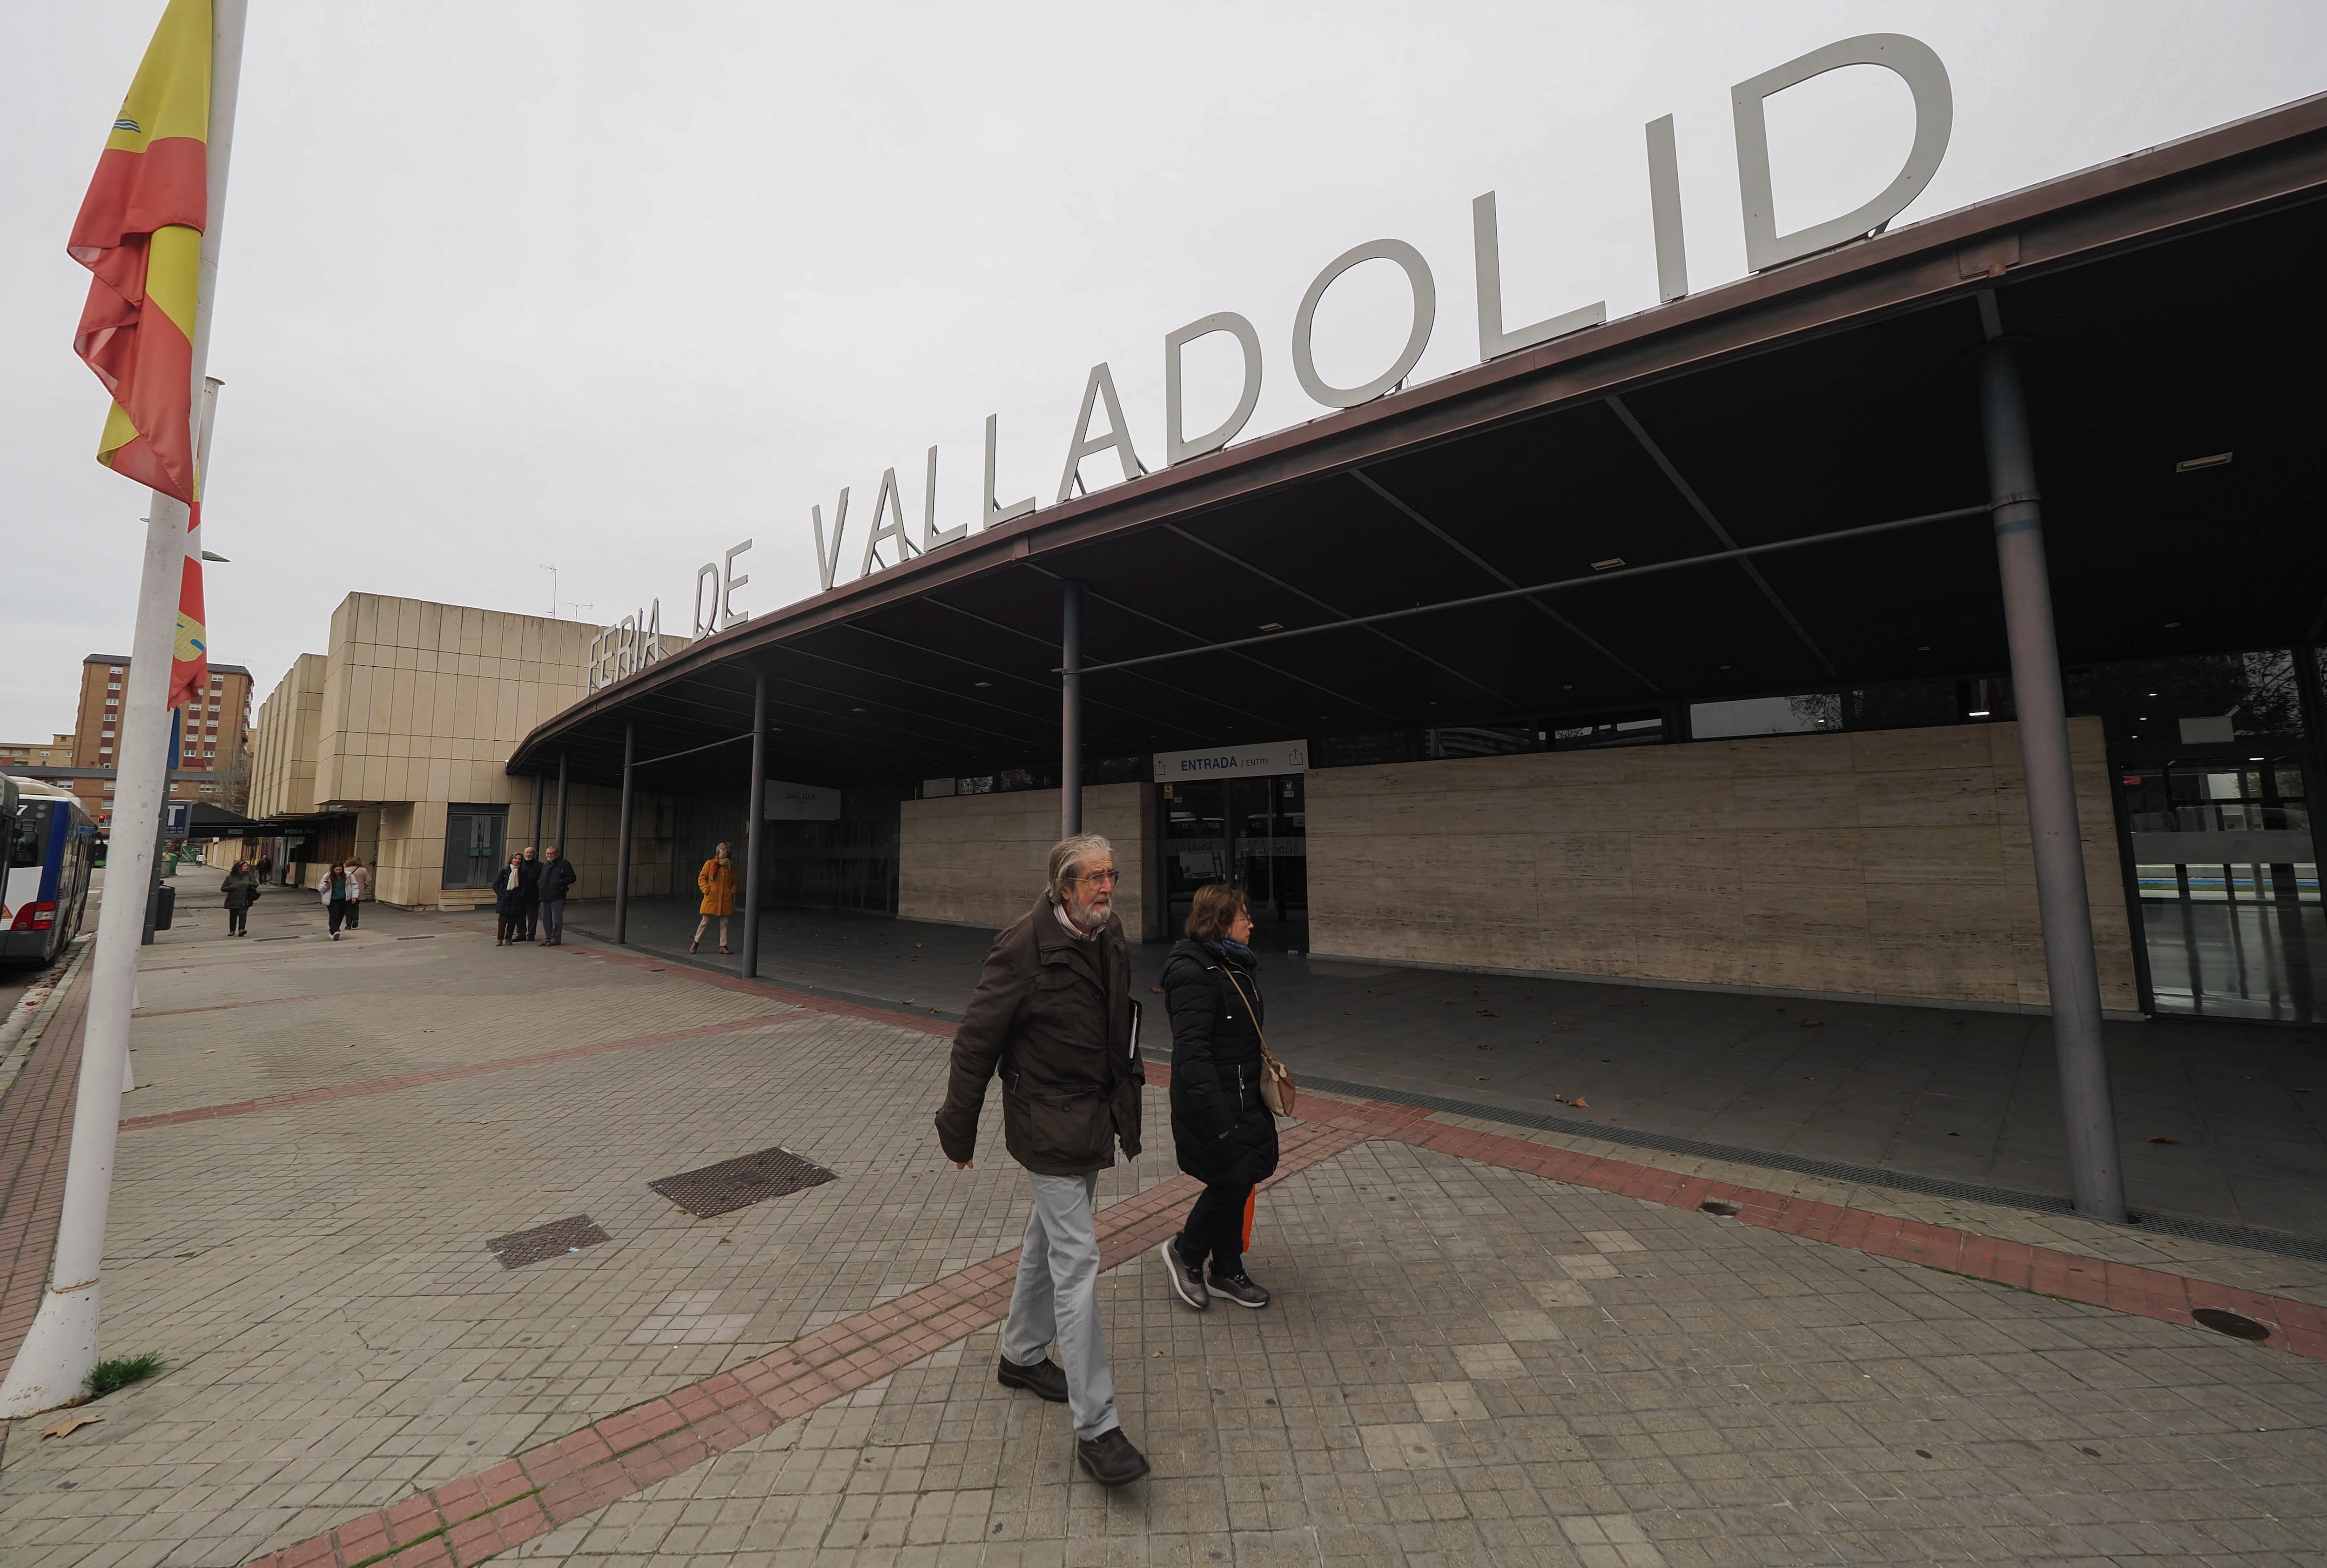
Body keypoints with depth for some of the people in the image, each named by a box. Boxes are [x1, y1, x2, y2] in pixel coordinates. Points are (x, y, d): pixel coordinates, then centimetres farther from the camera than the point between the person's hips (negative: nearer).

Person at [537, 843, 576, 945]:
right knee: (546, 919, 11)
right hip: (545, 897, 7)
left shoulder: (564, 864, -2)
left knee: (557, 919, -7)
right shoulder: (545, 865, 18)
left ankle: (556, 939, -1)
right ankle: (548, 938, 19)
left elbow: (573, 878, -5)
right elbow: (541, 877, 33)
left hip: (557, 897, -7)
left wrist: (561, 883, -18)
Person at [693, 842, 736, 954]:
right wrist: (707, 890, -7)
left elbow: (735, 881, 16)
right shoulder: (710, 864, 3)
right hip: (711, 899, -2)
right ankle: (696, 942, 21)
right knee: (705, 922, 3)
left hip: (726, 900, 2)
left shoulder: (731, 865, 10)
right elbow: (701, 879, 4)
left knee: (724, 924, 5)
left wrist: (733, 892, 3)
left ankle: (723, 946, 11)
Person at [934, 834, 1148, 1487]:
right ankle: (1095, 1428, 10)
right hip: (1050, 1125, -8)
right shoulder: (1024, 947, -23)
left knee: (1048, 1241, 24)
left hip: (1094, 1117, 8)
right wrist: (958, 1130, -7)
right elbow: (976, 1041, -15)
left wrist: (1125, 1102, 17)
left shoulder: (1110, 938, 0)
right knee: (1077, 1260, -4)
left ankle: (1021, 1355, 45)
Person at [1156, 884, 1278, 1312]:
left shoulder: (1237, 964, 9)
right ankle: (1185, 1252, 26)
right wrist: (1215, 1113, -29)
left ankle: (1227, 1272, 34)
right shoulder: (1194, 971, -22)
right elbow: (1191, 1048, -27)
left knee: (1237, 1184, 16)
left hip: (1244, 1098, 9)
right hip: (1215, 1103, -9)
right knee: (1232, 1182, 1)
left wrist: (1265, 1074, 20)